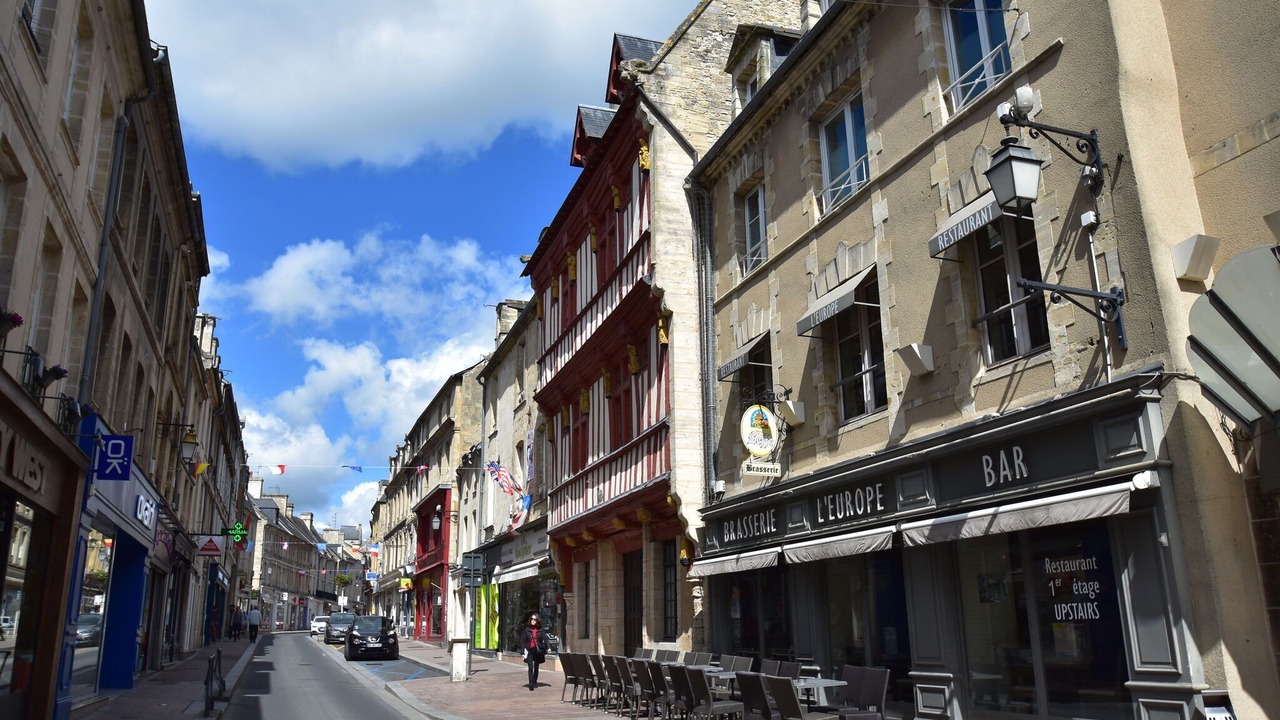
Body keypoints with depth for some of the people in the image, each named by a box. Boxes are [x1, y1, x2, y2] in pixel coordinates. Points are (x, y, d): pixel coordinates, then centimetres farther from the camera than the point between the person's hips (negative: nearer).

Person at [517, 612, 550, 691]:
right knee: (530, 667, -12)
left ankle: (535, 682, 28)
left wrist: (548, 647, -21)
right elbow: (523, 641, 4)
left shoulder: (541, 630, 3)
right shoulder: (526, 630, 3)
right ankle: (531, 684, -16)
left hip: (538, 651, 1)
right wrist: (523, 651, -2)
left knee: (536, 667, 12)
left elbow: (545, 639, -5)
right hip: (529, 650, -1)